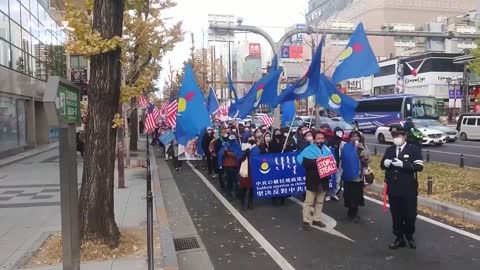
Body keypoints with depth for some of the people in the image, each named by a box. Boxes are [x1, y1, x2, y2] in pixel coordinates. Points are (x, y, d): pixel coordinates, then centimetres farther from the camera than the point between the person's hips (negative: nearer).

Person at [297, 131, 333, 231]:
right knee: (309, 202, 1)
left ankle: (316, 219, 26)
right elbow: (304, 162, -17)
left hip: (323, 180, 5)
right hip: (312, 180, -5)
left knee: (319, 201, 14)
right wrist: (316, 161, -23)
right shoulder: (308, 150, -7)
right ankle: (307, 221, 8)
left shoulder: (327, 150, 9)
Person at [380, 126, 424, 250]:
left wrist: (402, 164, -26)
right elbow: (382, 165, 11)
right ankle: (399, 238, 22)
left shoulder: (414, 149, -5)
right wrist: (385, 163, -12)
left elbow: (419, 166, -15)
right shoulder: (389, 150, 9)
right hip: (393, 189, 4)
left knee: (410, 215, 6)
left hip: (409, 190, -3)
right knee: (396, 215, 9)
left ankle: (409, 236, 29)